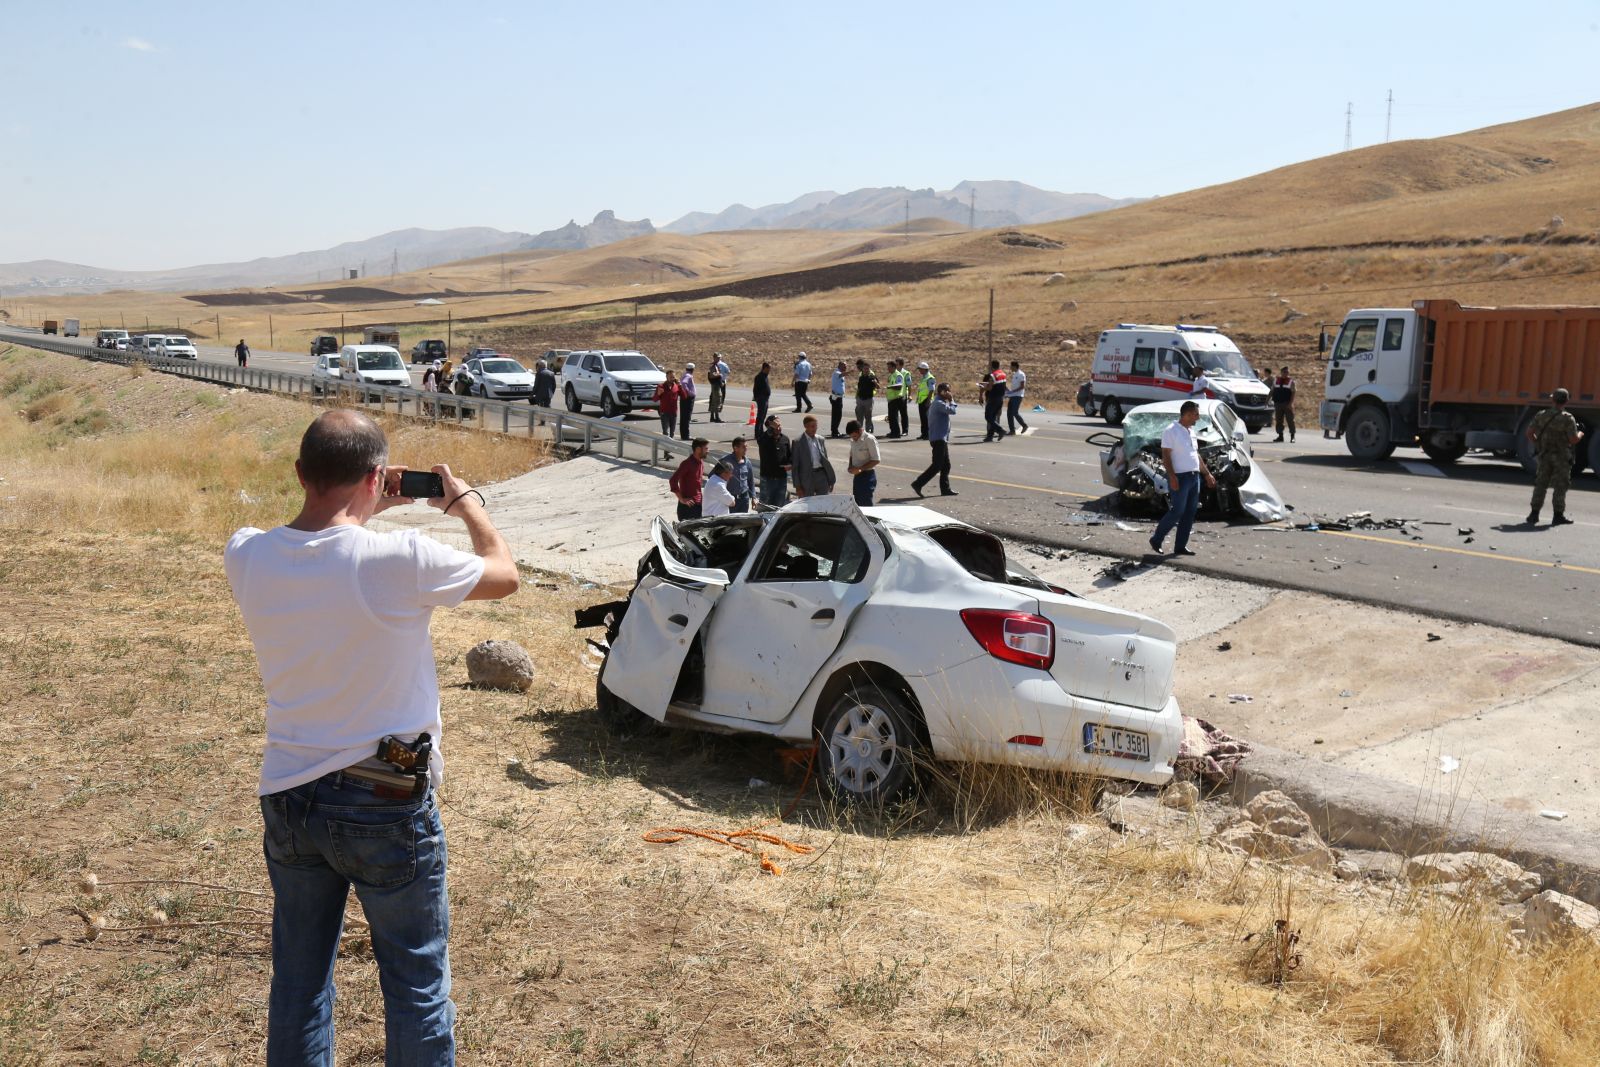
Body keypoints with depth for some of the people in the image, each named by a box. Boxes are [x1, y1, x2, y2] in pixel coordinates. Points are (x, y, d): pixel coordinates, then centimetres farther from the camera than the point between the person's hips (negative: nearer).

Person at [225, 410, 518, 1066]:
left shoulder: (246, 556, -9)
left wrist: (362, 514, 14)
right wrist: (465, 503, 11)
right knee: (417, 986, 12)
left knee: (297, 987, 19)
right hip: (386, 807, -5)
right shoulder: (400, 559, -23)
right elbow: (503, 575, -4)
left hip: (287, 801, 5)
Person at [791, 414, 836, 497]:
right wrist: (797, 486, -8)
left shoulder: (821, 440, 9)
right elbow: (795, 466, -4)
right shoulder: (798, 442, -4)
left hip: (822, 475, 4)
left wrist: (831, 480, 11)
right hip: (807, 477, -4)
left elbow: (825, 460, 15)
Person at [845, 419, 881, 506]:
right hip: (857, 475, 8)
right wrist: (850, 467, 2)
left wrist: (860, 468, -21)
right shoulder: (853, 440, 8)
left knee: (866, 503, -7)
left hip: (867, 475, -8)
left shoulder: (870, 439, -15)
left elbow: (876, 460, -18)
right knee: (857, 503, 10)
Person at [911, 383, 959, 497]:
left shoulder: (937, 403, 17)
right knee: (937, 465, -10)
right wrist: (952, 400, -9)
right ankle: (918, 484, -8)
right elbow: (952, 410, -23)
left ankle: (945, 488, 16)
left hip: (941, 439, 11)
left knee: (946, 465, 12)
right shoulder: (939, 403, -16)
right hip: (938, 439, -11)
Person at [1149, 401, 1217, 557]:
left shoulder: (1191, 431, 15)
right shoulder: (1172, 431, -10)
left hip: (1195, 477, 8)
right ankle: (1156, 540, 6)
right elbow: (1165, 455, -15)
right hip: (1180, 477, -8)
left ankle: (1180, 546, 12)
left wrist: (1207, 474, 23)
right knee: (1177, 512, -9)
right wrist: (1172, 476, -23)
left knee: (1189, 514, 7)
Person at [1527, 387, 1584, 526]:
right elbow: (1574, 440, -17)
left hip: (1545, 454, 4)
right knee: (1560, 486, 4)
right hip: (1561, 456, -4)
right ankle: (1558, 516, 5)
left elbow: (1530, 432, 1)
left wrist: (1537, 443, 18)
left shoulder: (1541, 415, -2)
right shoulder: (1568, 419, -15)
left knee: (1540, 484, 9)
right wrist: (1580, 434, 5)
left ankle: (1534, 514, 8)